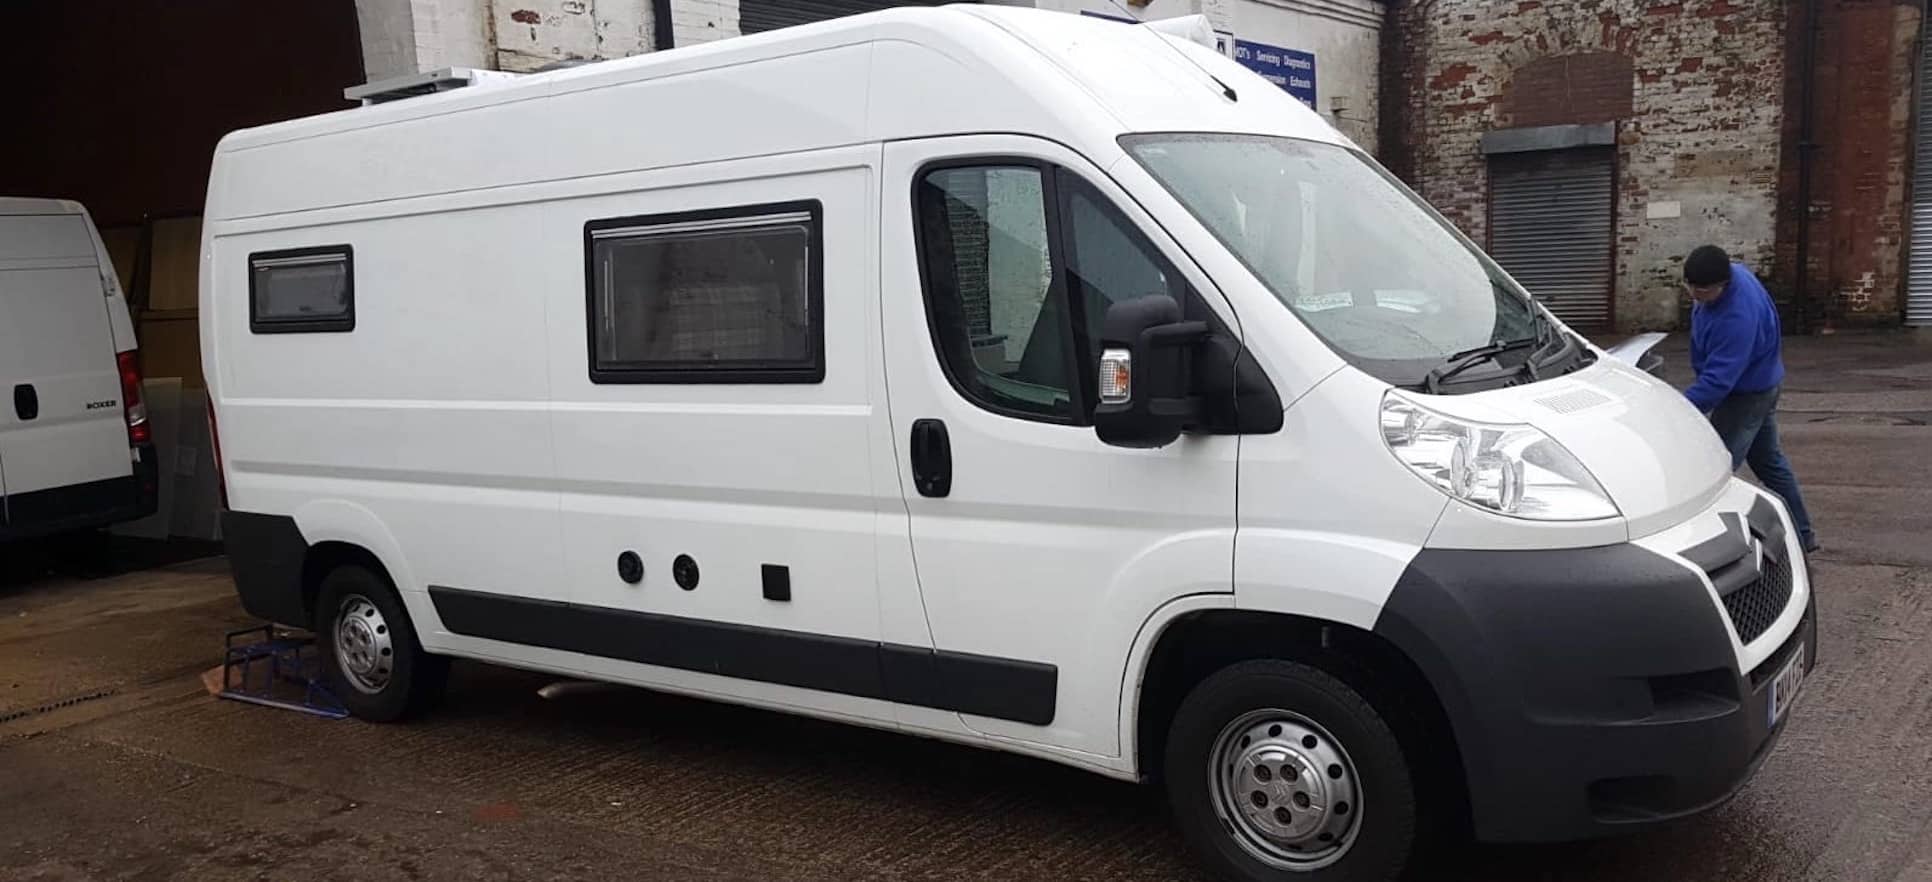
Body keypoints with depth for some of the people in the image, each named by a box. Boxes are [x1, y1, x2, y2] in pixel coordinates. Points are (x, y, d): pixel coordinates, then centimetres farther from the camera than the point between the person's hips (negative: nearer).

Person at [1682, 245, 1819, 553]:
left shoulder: (1737, 318, -38)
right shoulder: (1731, 271, -10)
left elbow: (1718, 380, -38)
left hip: (1748, 394, -10)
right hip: (1762, 383, 10)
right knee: (1769, 460, 21)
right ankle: (1801, 534, 35)